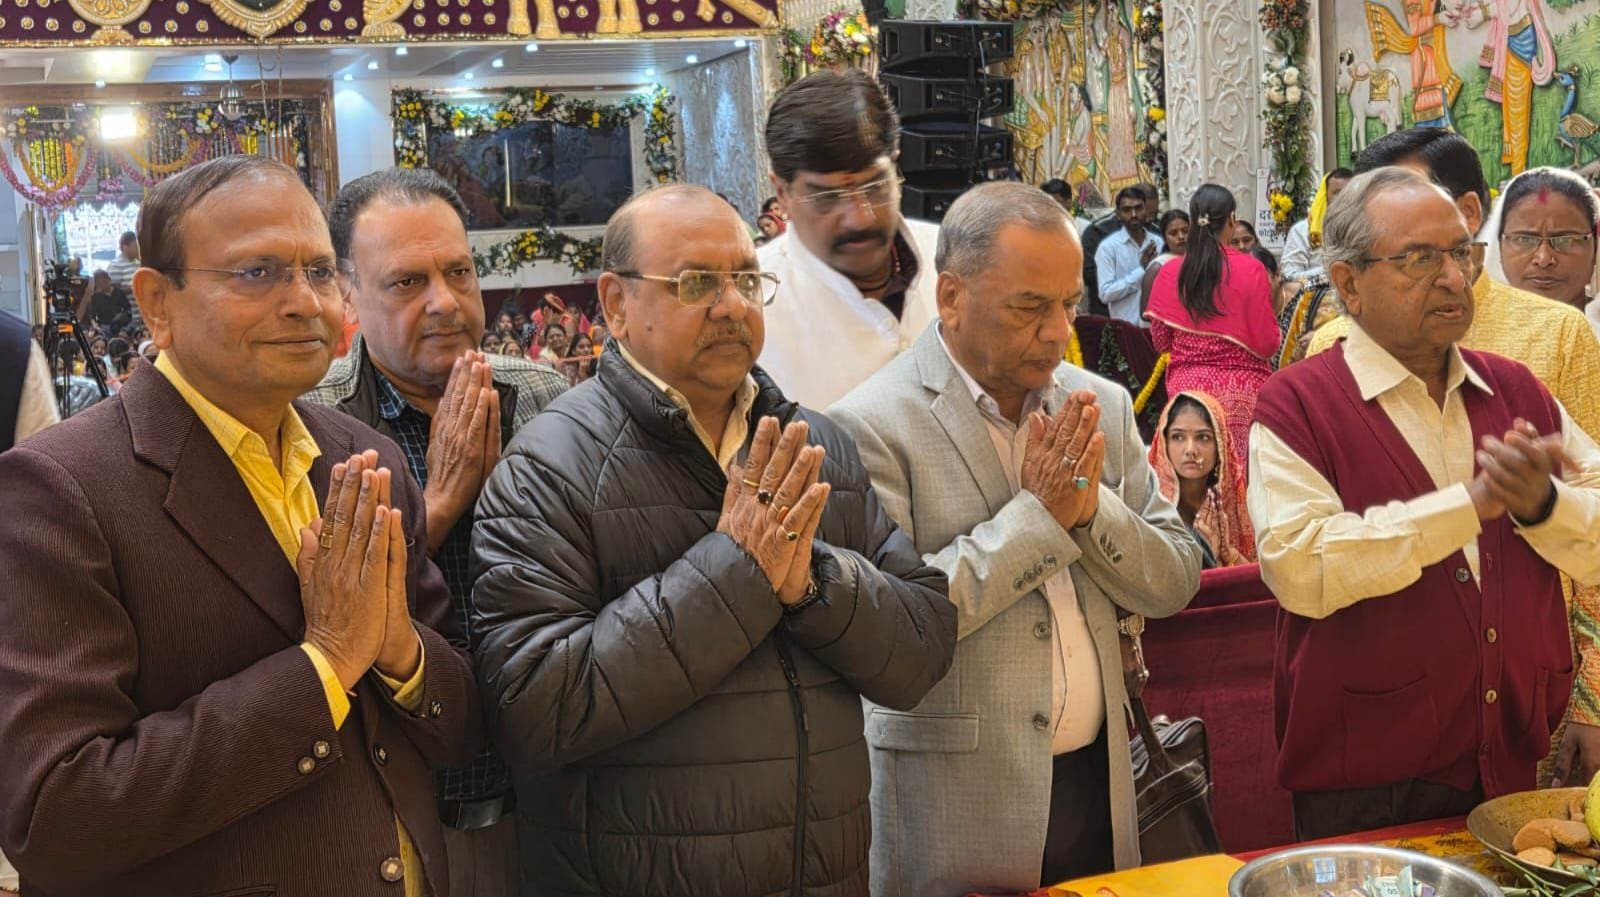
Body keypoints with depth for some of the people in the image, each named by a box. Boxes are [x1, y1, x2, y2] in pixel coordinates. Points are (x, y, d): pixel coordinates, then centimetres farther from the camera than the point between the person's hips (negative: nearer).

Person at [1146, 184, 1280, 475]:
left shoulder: (1171, 272, -1)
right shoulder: (1250, 270, -8)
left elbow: (1160, 341, 5)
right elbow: (1266, 345, -7)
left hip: (1185, 385, 3)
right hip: (1240, 387, -3)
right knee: (1242, 469, 1)